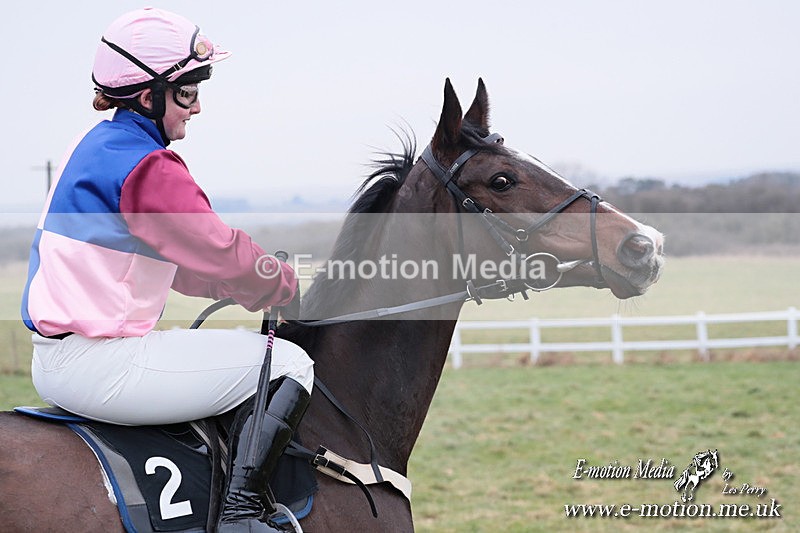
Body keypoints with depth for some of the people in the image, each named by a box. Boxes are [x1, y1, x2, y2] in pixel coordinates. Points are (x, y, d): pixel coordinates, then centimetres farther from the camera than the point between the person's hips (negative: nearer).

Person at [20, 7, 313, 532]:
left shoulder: (98, 147, 16)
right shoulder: (145, 166, -16)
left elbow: (175, 259, 23)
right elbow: (222, 255, -13)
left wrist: (262, 282, 16)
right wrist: (289, 288, 5)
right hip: (100, 366, -11)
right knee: (288, 362, -6)